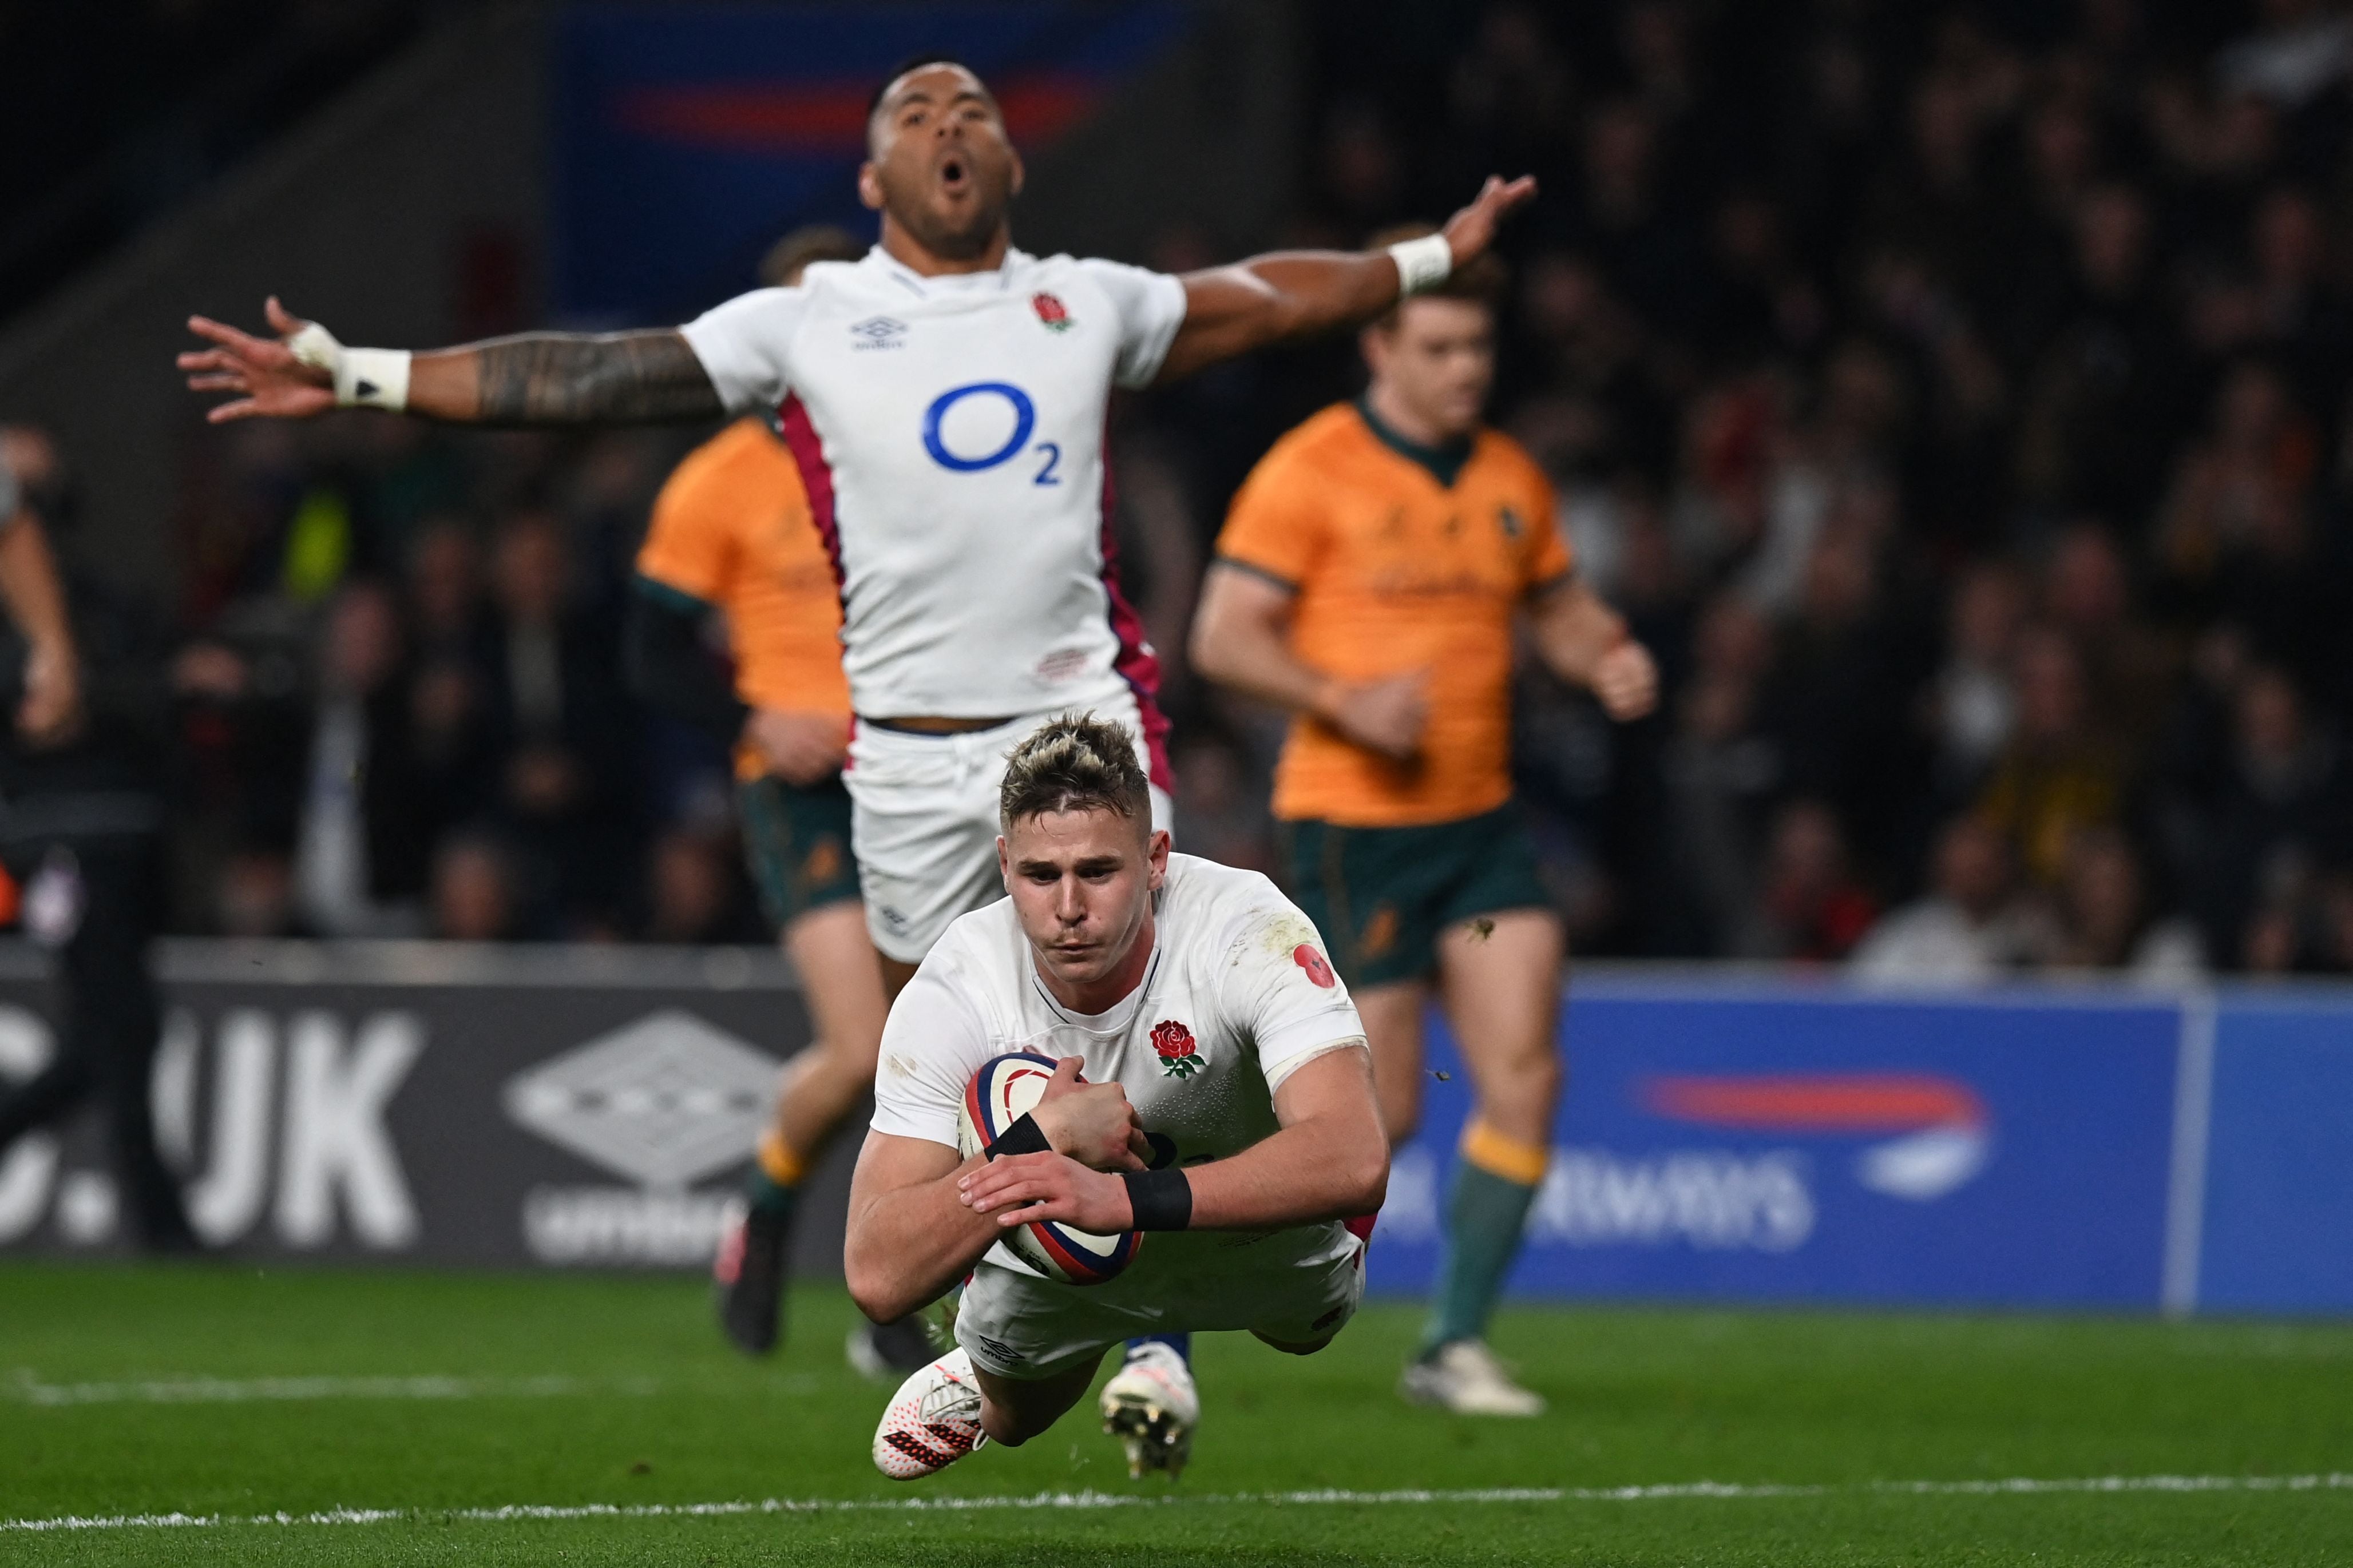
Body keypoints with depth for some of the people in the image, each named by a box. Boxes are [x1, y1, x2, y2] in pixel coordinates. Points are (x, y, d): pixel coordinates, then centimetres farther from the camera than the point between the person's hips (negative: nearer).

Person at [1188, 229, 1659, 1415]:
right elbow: (1224, 638, -10)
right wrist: (1348, 701, -24)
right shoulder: (1311, 471, -8)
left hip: (1477, 817, 6)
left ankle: (1456, 1342, 2)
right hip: (1351, 822, -6)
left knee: (1525, 1074, -8)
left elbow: (1560, 612, 22)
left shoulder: (1509, 477, 10)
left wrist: (1609, 662, -1)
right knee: (1377, 1114, -6)